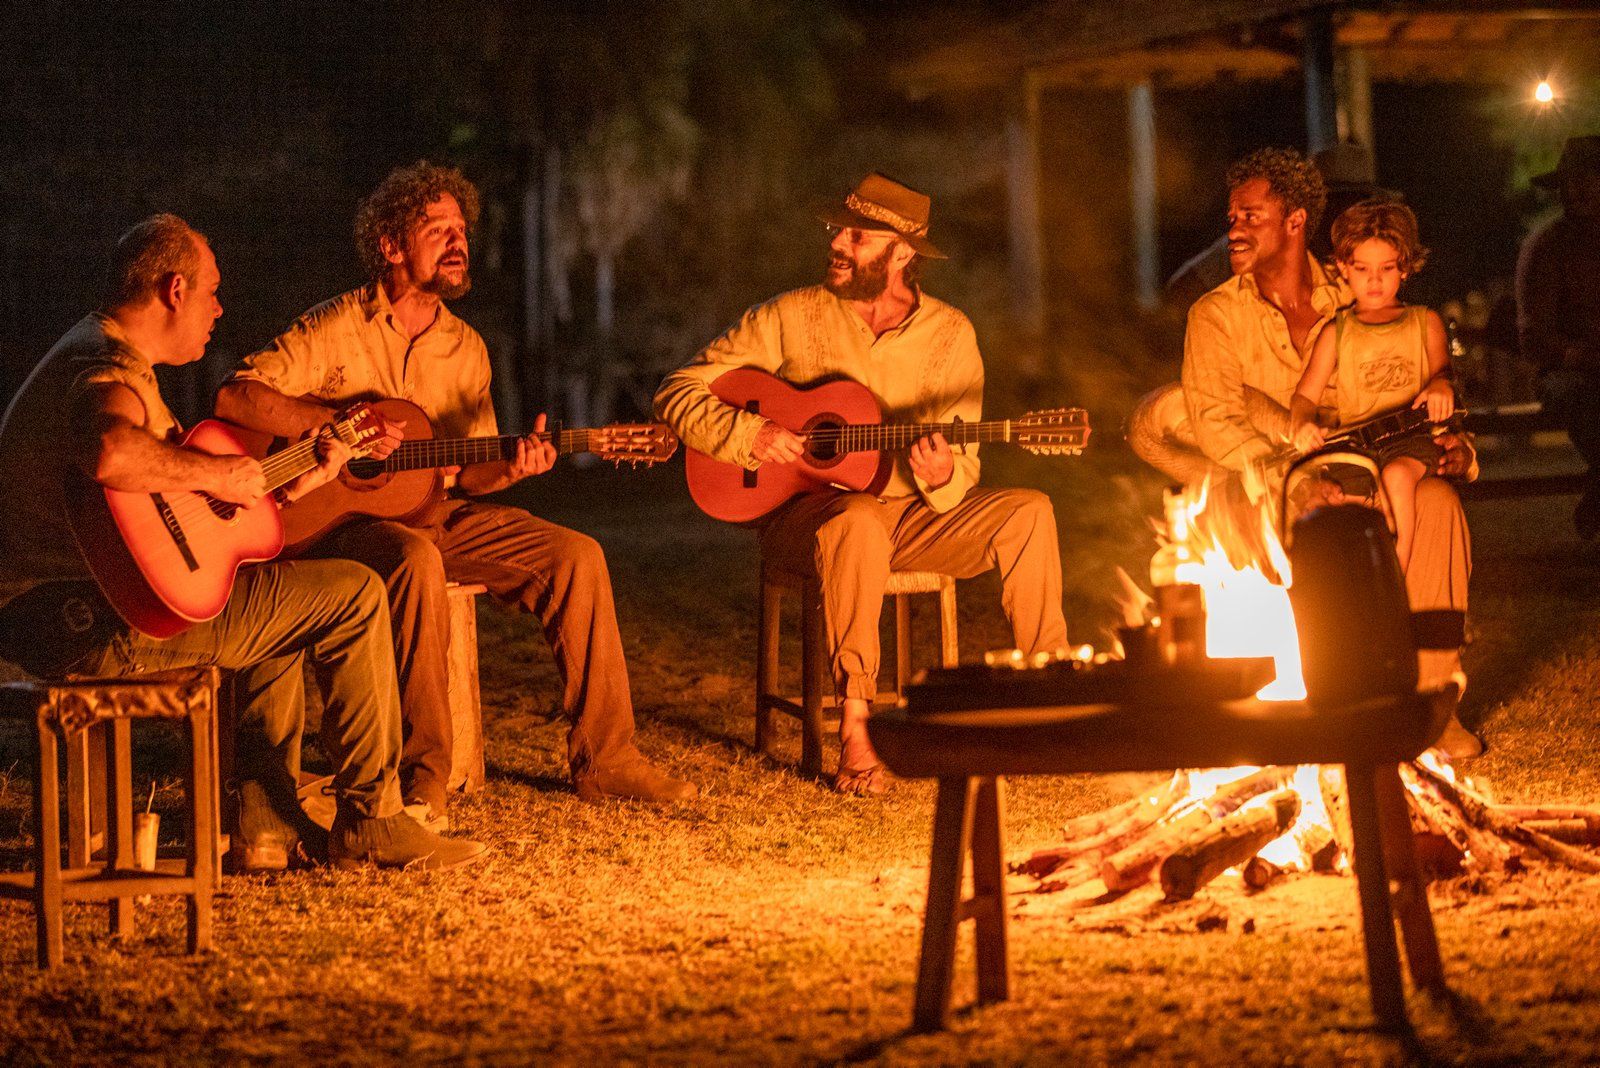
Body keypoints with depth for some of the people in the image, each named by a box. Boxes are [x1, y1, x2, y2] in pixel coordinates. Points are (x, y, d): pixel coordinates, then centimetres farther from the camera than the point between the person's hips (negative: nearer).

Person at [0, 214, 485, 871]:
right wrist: (215, 474, -25)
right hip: (97, 619, -11)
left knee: (283, 613, 31)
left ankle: (270, 826, 21)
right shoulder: (107, 372, -15)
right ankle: (369, 823, 3)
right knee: (355, 596, -5)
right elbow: (110, 453, -41)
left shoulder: (95, 355, 21)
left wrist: (299, 479, 15)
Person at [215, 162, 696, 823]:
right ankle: (423, 778, -36)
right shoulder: (337, 329, -6)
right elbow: (234, 397, -16)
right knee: (417, 560, -40)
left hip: (439, 513, 6)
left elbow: (466, 473, 13)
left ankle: (602, 759, -6)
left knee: (576, 555, -11)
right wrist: (339, 422, -23)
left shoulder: (466, 349, 12)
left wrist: (509, 468, -11)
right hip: (347, 517, -6)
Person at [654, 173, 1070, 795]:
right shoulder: (792, 317, -2)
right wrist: (750, 436, -20)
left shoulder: (948, 334, 3)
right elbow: (678, 393, -3)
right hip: (806, 513, -3)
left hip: (911, 515, 3)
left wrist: (943, 478, -23)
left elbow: (963, 464, 1)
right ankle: (854, 727, -37)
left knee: (1027, 512, -21)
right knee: (860, 521, -39)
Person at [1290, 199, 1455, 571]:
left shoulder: (1424, 322, 16)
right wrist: (1303, 424, -16)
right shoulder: (1336, 333, 16)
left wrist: (1441, 385, -25)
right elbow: (1305, 395, 8)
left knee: (1397, 473, -35)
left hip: (1411, 434, -1)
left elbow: (1441, 366, 2)